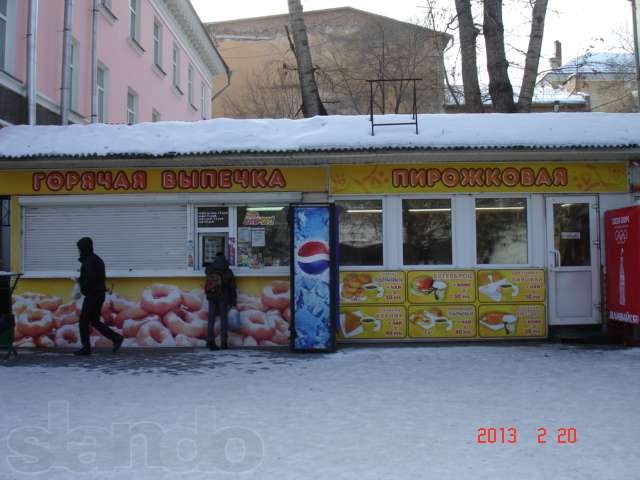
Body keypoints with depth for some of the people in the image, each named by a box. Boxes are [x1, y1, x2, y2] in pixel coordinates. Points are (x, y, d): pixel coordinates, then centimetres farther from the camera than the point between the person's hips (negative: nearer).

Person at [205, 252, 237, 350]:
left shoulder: (209, 269, 5)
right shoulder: (228, 271, 0)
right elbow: (232, 288, 0)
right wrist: (233, 302, 4)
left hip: (212, 297, 2)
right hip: (223, 298, -2)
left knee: (211, 319, 5)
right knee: (223, 319, 3)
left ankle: (210, 341, -4)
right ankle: (223, 342, -1)